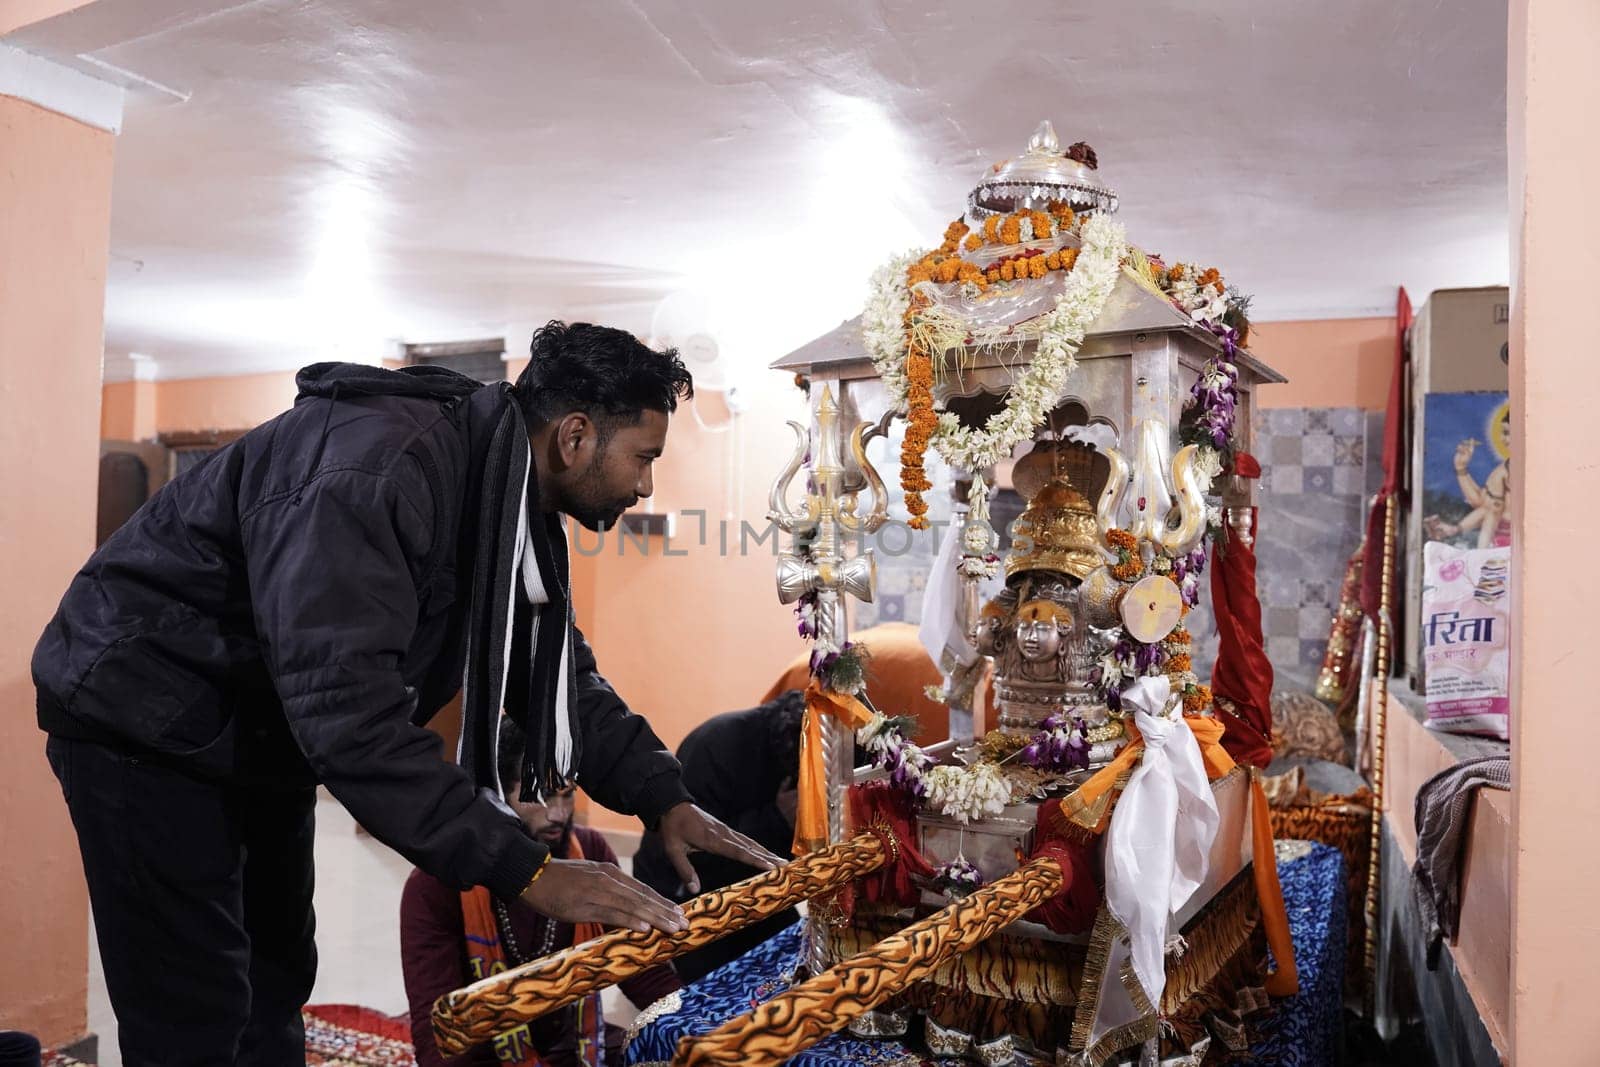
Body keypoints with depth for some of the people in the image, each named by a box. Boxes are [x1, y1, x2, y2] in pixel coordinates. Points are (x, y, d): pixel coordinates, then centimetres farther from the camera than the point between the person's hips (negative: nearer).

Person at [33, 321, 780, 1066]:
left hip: (261, 734, 9)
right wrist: (522, 870, -39)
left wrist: (666, 800, -11)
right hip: (146, 723, -9)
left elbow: (566, 675, 2)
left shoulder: (516, 503, -4)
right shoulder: (375, 468, -33)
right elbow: (345, 706, -40)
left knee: (276, 986, 17)